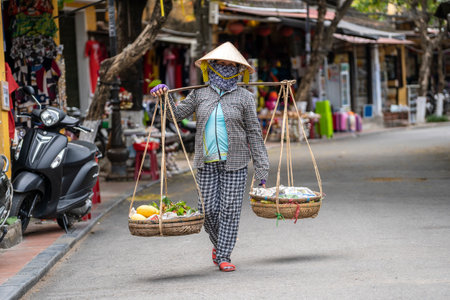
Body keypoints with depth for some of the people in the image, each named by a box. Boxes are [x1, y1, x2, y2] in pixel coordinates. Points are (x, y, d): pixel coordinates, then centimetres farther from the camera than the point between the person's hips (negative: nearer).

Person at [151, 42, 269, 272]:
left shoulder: (244, 97, 3)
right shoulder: (200, 94, 9)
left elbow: (254, 134, 3)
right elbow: (177, 114, 15)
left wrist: (261, 167, -1)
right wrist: (165, 96, -3)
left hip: (234, 161, -2)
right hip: (206, 161, 2)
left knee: (230, 208, -5)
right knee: (208, 208, 1)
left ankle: (223, 256, 2)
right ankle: (219, 243, 28)